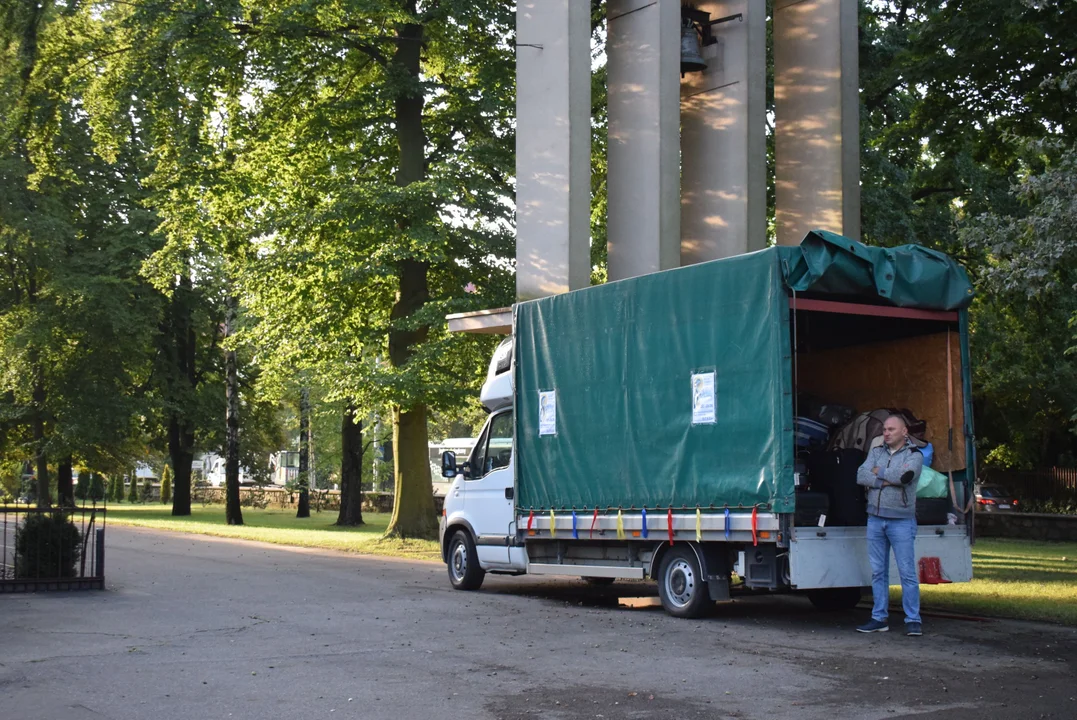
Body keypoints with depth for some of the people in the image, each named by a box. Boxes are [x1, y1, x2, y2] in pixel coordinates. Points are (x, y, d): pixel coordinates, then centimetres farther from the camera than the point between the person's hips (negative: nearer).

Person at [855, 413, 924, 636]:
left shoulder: (914, 455, 0)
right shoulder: (876, 452, 13)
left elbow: (904, 476, -20)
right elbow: (861, 476, -2)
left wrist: (879, 472, -5)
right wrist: (889, 480, -13)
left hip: (901, 520, -5)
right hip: (875, 518, 5)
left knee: (907, 572, -5)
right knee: (878, 572, 8)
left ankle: (913, 620, 1)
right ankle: (879, 619, 14)